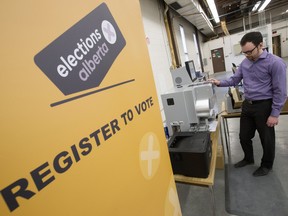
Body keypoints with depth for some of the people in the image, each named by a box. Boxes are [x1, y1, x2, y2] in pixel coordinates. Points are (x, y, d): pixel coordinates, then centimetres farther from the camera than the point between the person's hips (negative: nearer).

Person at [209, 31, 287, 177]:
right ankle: (248, 158, 42)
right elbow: (234, 80, 9)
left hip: (264, 106, -6)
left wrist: (274, 114, -15)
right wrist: (220, 83, -9)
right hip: (247, 105, 6)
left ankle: (266, 165, 37)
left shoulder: (275, 62, -15)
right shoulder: (245, 62, 4)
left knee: (266, 139, 13)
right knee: (244, 136, 16)